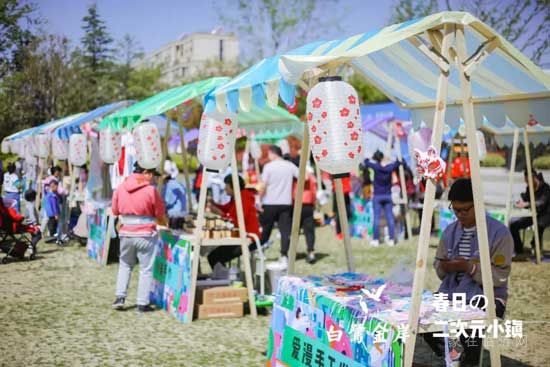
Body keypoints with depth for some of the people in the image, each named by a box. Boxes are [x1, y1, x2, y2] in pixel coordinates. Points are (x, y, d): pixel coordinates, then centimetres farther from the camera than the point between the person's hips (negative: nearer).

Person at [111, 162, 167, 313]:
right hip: (145, 234, -4)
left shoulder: (120, 188, 0)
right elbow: (160, 215, -1)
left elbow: (114, 211, 9)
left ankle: (120, 297, 13)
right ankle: (142, 304, 8)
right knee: (146, 269, 6)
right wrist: (165, 224, 18)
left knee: (125, 265, 22)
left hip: (125, 233, 4)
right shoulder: (150, 190, -10)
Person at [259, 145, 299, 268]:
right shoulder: (290, 166, 3)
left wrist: (259, 198, 0)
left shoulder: (268, 166, -7)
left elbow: (263, 186, -10)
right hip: (286, 203, 2)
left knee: (265, 229, 11)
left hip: (270, 203, -2)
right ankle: (284, 256, -8)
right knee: (285, 230, 0)